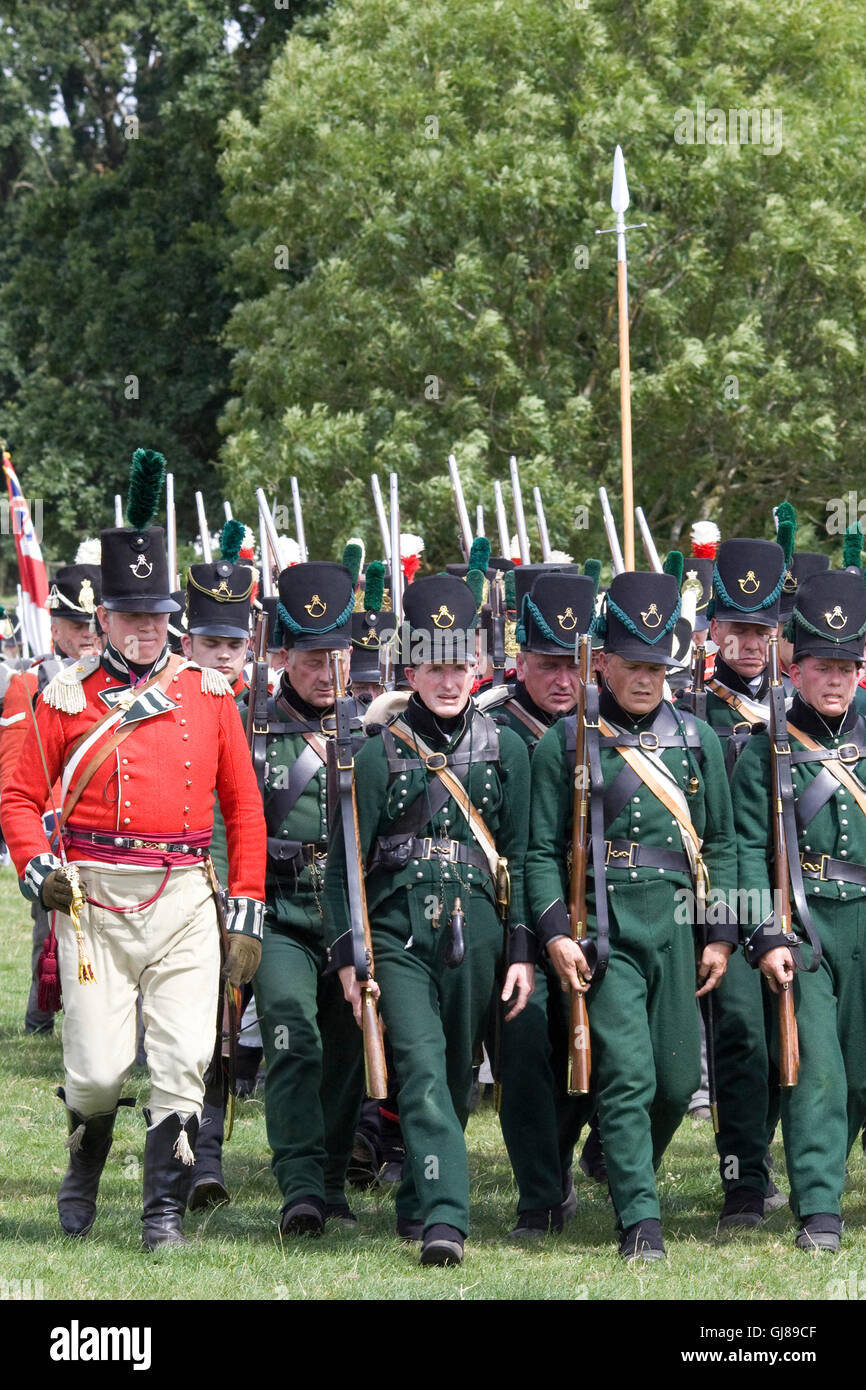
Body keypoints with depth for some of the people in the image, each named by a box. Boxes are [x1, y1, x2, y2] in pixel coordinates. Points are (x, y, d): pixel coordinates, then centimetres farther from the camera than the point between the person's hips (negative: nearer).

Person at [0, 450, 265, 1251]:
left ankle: (165, 1210, 4)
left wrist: (248, 913, 7)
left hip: (184, 899, 1)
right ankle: (86, 1161, 27)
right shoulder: (68, 699, 4)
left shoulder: (208, 695, 9)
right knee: (100, 1067, -4)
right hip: (94, 899, -1)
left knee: (184, 1061, -7)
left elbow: (244, 806, 11)